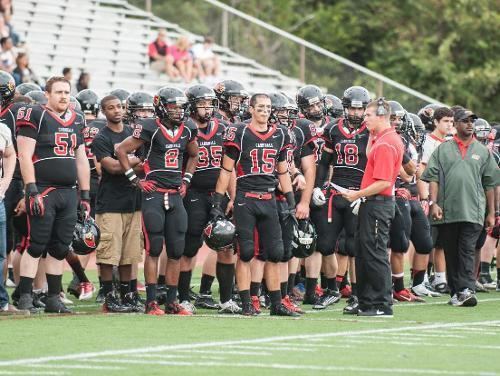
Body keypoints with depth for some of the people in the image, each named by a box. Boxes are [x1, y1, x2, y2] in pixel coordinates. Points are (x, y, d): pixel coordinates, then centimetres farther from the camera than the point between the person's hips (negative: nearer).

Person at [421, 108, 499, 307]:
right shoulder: (443, 149, 10)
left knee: (467, 252, -12)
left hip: (473, 212, -1)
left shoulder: (482, 151, 12)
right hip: (447, 212, 1)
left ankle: (466, 289, -20)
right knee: (451, 253, 5)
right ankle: (456, 292, 11)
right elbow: (433, 178, 5)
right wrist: (433, 203, -8)